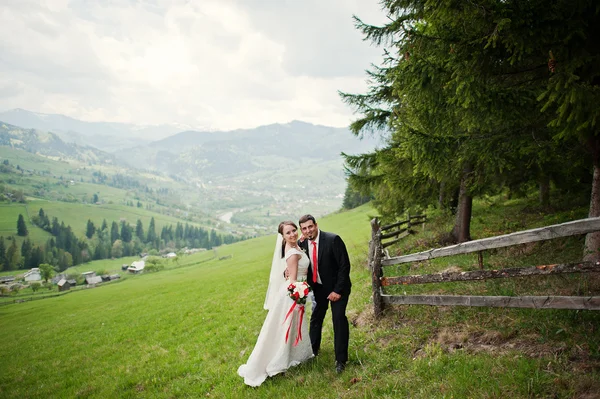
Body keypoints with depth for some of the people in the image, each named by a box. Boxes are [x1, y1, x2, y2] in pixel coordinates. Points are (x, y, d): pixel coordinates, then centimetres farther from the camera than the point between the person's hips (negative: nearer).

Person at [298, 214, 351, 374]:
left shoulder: (333, 239, -23)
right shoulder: (303, 244, -7)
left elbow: (344, 265, -21)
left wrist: (338, 290, -20)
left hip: (337, 288, -5)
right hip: (318, 287, 5)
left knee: (339, 319, -8)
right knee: (315, 319, 15)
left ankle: (341, 359, 7)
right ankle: (313, 350, 38)